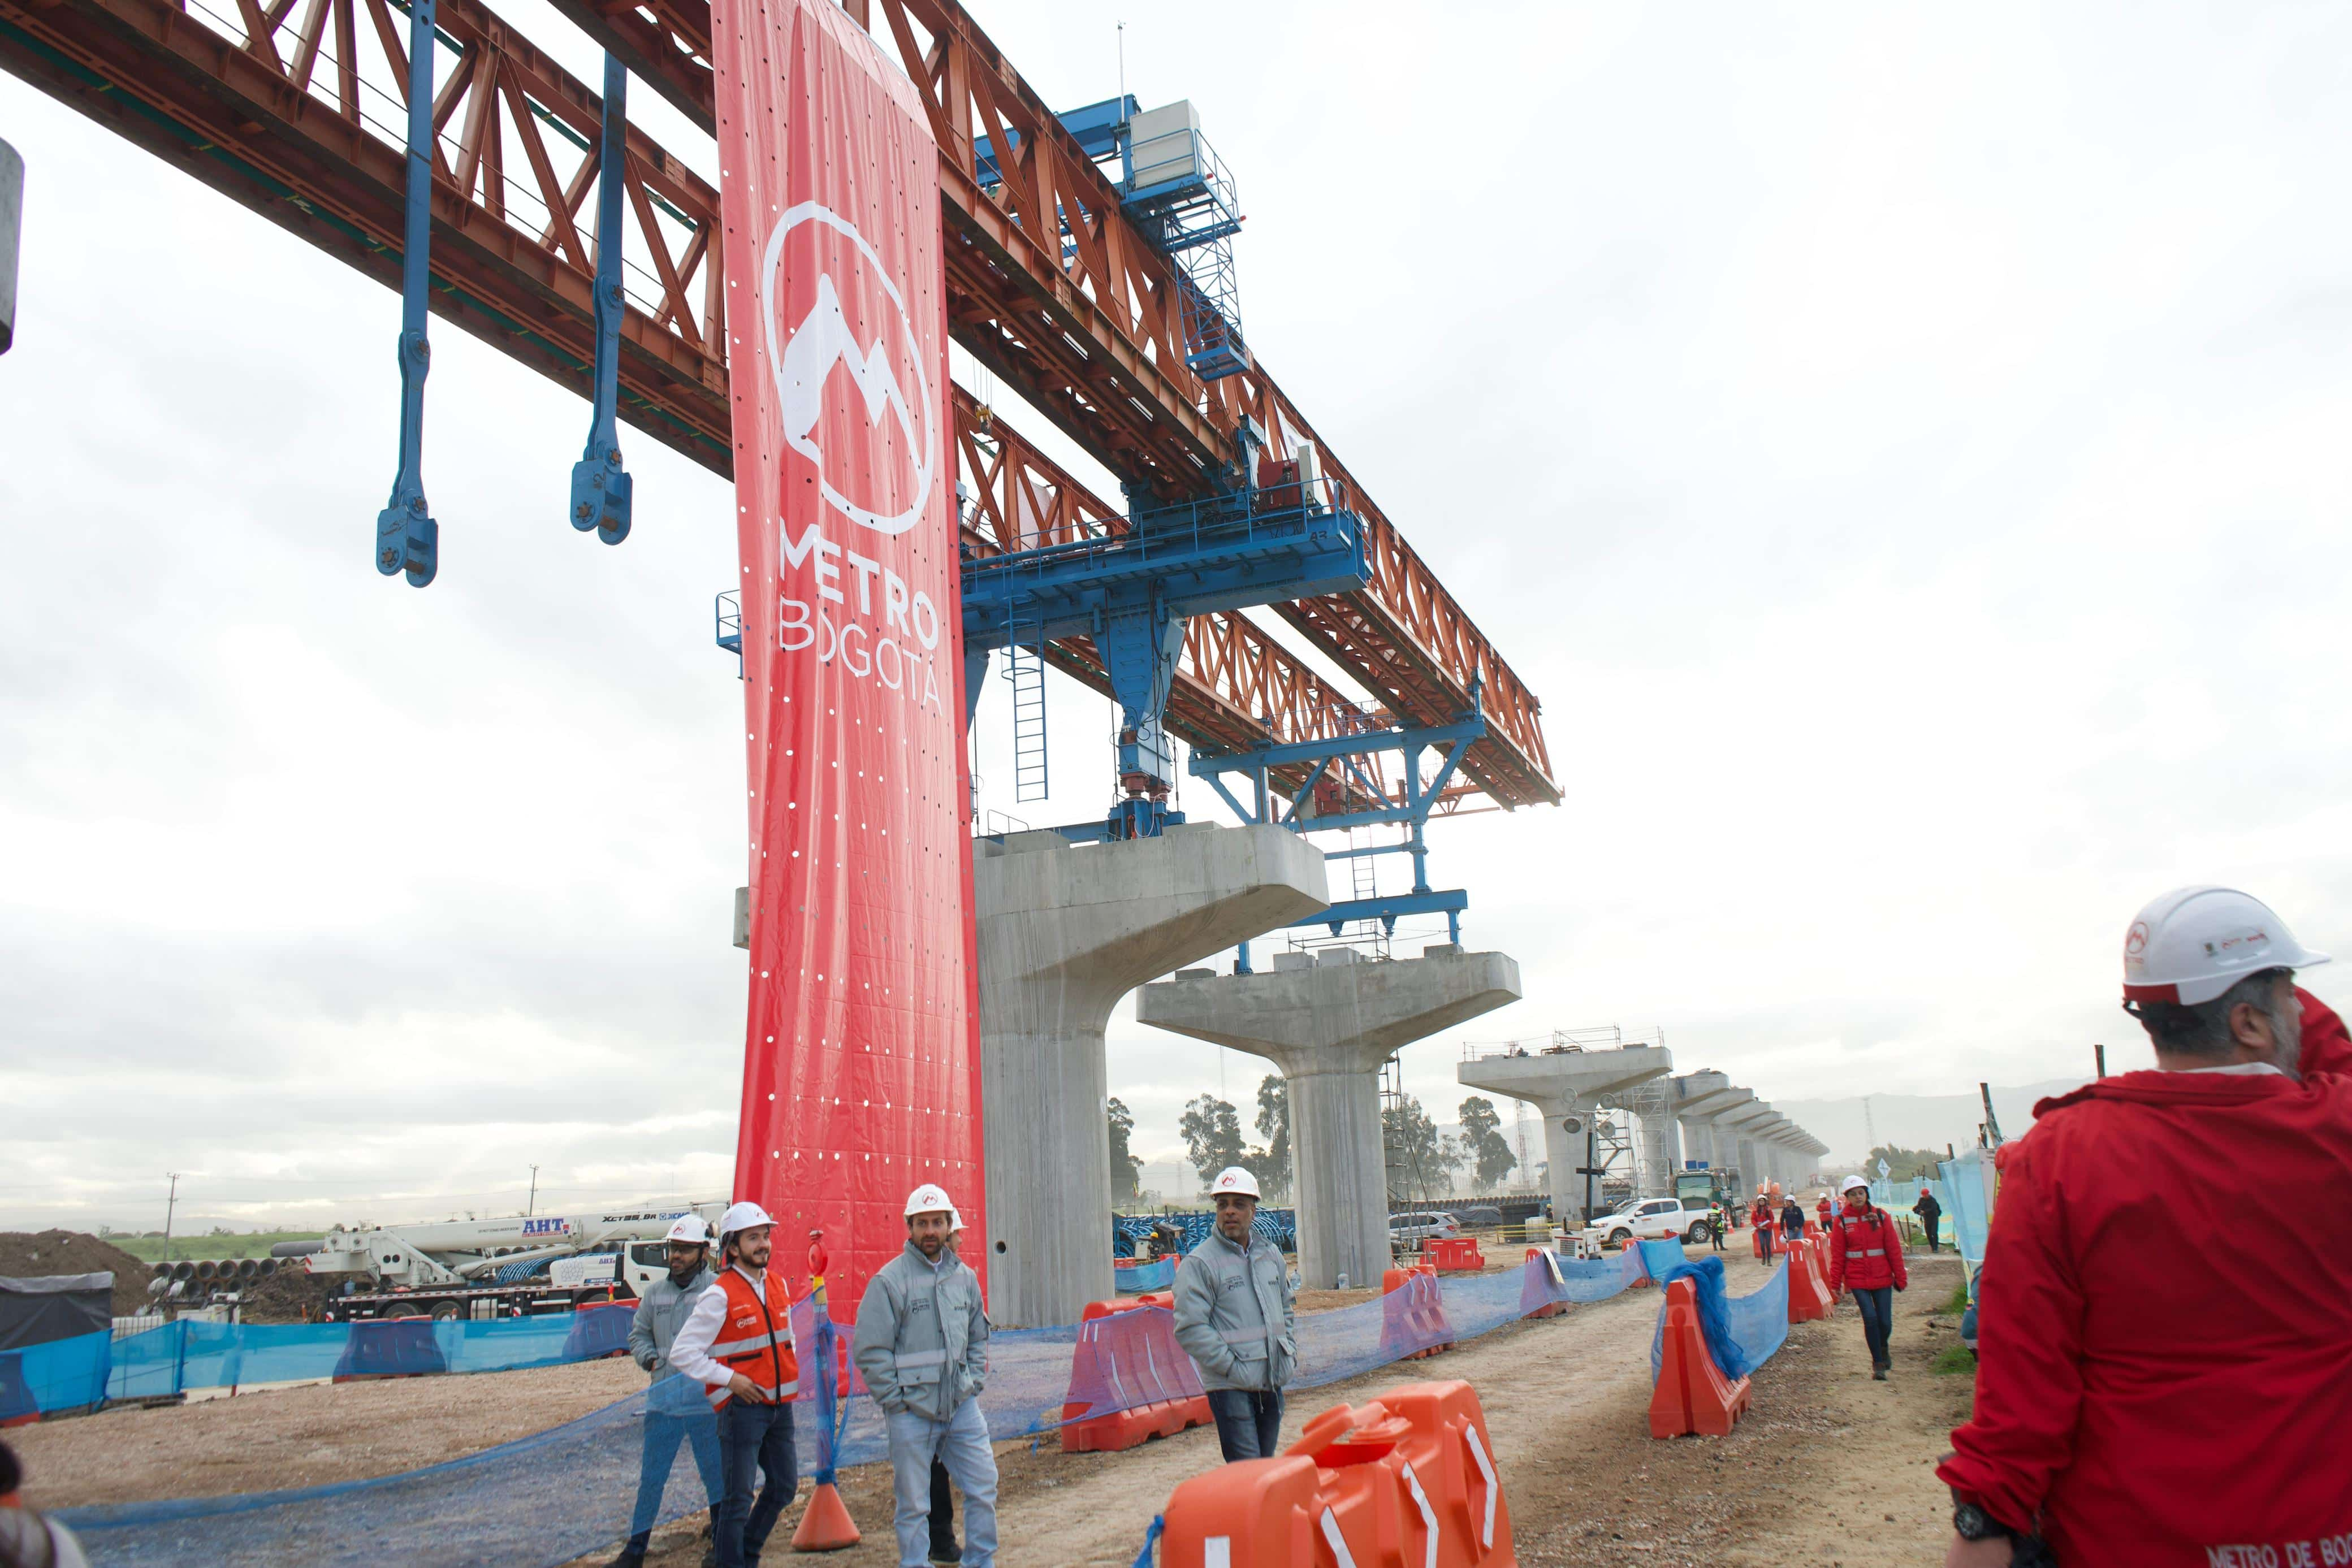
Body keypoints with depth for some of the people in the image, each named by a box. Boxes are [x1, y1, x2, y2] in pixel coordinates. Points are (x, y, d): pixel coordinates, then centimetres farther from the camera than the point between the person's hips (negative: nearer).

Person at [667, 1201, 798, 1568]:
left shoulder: (779, 1285, 8)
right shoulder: (719, 1295, -14)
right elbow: (682, 1352, -13)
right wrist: (729, 1378, -17)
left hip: (780, 1404, 7)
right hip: (742, 1406, -7)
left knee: (784, 1485, 15)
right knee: (739, 1497, -2)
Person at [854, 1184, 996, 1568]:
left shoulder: (965, 1276, 8)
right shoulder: (888, 1281, -8)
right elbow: (870, 1350, -8)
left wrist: (973, 1383, 8)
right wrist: (896, 1401, -9)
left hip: (963, 1408, 5)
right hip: (913, 1412, -5)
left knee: (983, 1490, 8)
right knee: (913, 1505, 4)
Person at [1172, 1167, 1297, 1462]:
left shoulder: (1270, 1255, 12)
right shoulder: (1200, 1263, -10)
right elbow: (1190, 1329, -15)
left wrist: (1290, 1354, 11)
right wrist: (1233, 1367, -16)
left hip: (1273, 1383, 7)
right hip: (1230, 1386, -7)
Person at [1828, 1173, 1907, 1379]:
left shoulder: (1881, 1217, 2)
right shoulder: (1842, 1221, 0)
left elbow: (1894, 1249, 4)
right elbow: (1837, 1255, 2)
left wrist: (1900, 1277, 2)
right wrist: (1835, 1283, 0)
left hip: (1882, 1278, 1)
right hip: (1857, 1280, -1)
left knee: (1885, 1322, 1)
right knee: (1870, 1318, -12)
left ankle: (1883, 1349, 34)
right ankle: (1878, 1363, 5)